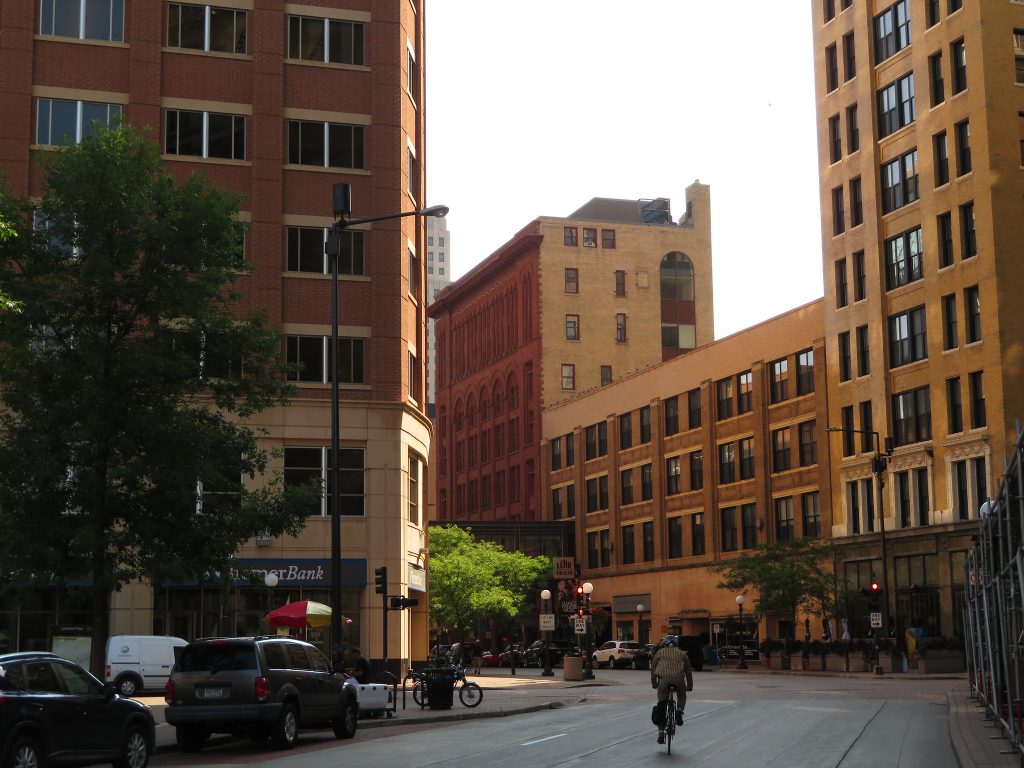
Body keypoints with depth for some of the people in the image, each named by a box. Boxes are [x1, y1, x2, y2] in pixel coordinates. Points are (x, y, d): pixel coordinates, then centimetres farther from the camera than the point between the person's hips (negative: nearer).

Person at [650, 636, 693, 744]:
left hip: (664, 678, -1)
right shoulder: (682, 654, 25)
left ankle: (661, 734, 4)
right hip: (679, 678, 1)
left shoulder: (660, 653, 23)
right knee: (681, 696, 31)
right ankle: (679, 711, 1)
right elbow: (688, 670, 27)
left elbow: (653, 668, 25)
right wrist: (690, 685, 36)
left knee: (661, 704, 9)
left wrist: (654, 683, 37)